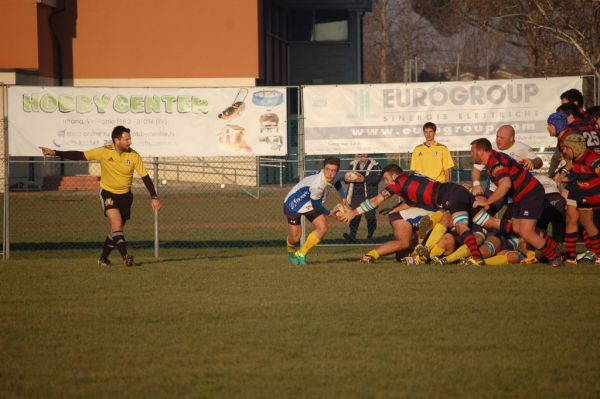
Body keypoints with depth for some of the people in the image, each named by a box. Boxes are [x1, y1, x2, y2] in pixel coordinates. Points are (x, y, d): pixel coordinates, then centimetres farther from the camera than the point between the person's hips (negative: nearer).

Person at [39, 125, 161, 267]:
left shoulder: (134, 156, -10)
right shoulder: (104, 152, -14)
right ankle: (125, 256, -28)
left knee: (116, 229, 8)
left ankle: (103, 258, 25)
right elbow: (79, 156, -10)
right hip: (108, 194, -3)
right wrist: (55, 153, -15)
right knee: (117, 224, -23)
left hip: (125, 196, 3)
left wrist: (154, 197, -10)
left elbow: (145, 177, -5)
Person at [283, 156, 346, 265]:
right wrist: (330, 213, -9)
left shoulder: (334, 178, -15)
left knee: (323, 227, -12)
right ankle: (290, 251, 35)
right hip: (294, 203, -7)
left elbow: (337, 183, 14)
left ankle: (301, 254, 5)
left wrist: (343, 200, 15)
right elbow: (317, 206, -25)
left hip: (310, 205, 7)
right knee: (295, 237, -5)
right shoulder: (317, 185, -41)